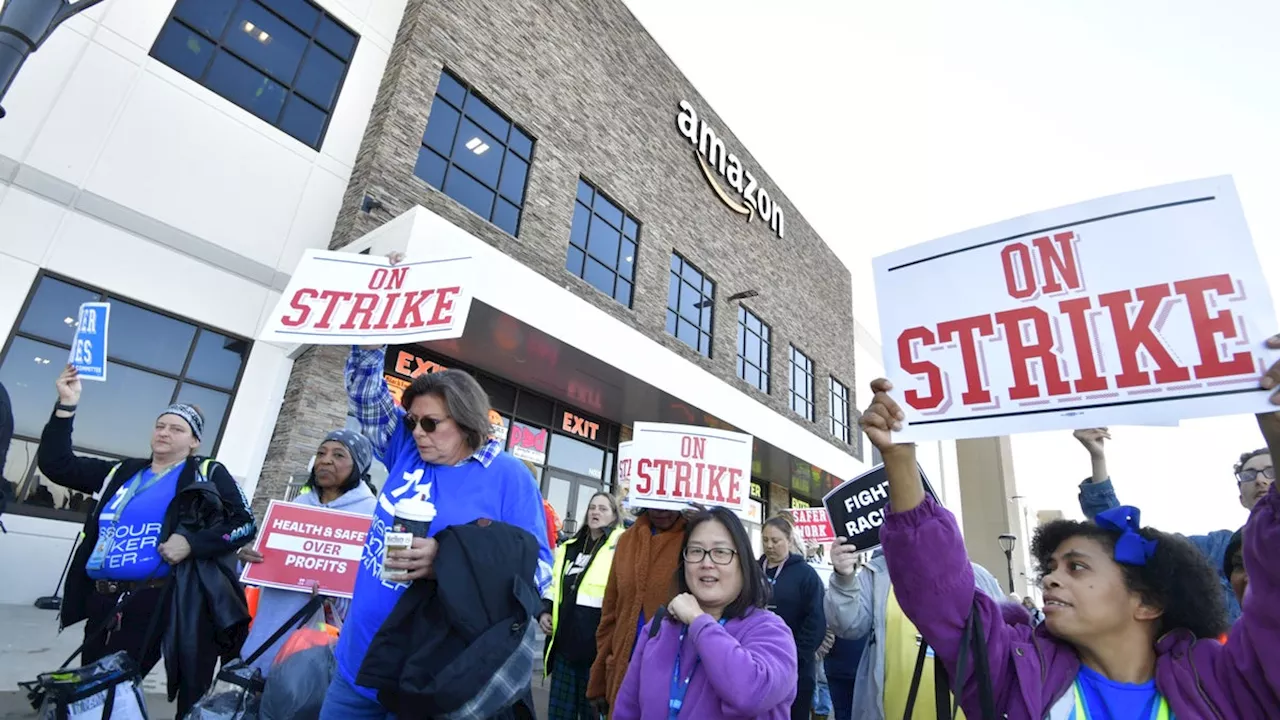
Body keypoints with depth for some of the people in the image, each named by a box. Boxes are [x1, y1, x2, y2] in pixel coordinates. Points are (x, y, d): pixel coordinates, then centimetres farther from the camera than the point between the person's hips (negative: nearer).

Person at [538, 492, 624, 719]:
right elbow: (554, 587, 22)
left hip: (596, 648, -6)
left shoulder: (620, 546, -7)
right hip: (564, 645, 6)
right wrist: (544, 611, 8)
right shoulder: (569, 547, 13)